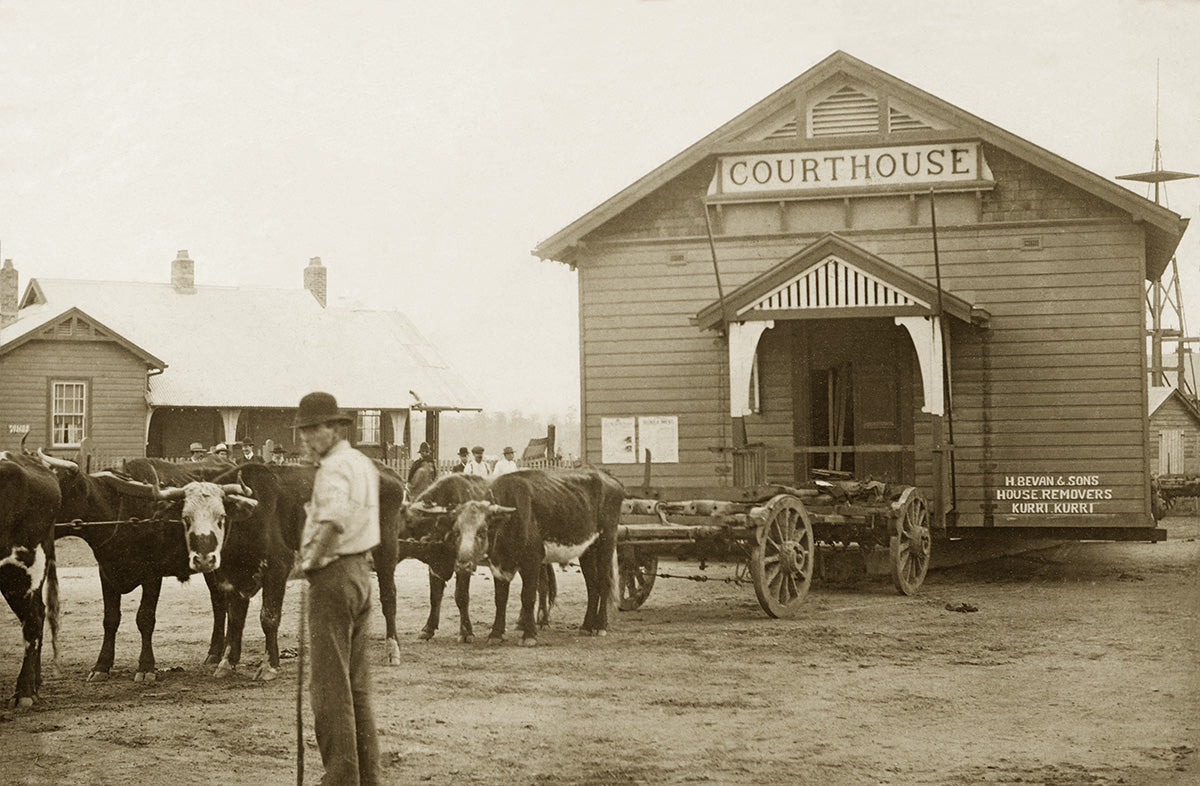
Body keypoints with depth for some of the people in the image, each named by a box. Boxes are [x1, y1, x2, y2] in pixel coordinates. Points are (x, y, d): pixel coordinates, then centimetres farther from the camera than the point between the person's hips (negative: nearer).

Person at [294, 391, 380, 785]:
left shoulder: (333, 467, -15)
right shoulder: (363, 463, 15)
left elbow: (335, 520, -32)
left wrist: (312, 559, -21)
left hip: (333, 574, -10)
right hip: (361, 568, 10)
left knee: (330, 683, -4)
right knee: (357, 682, 14)